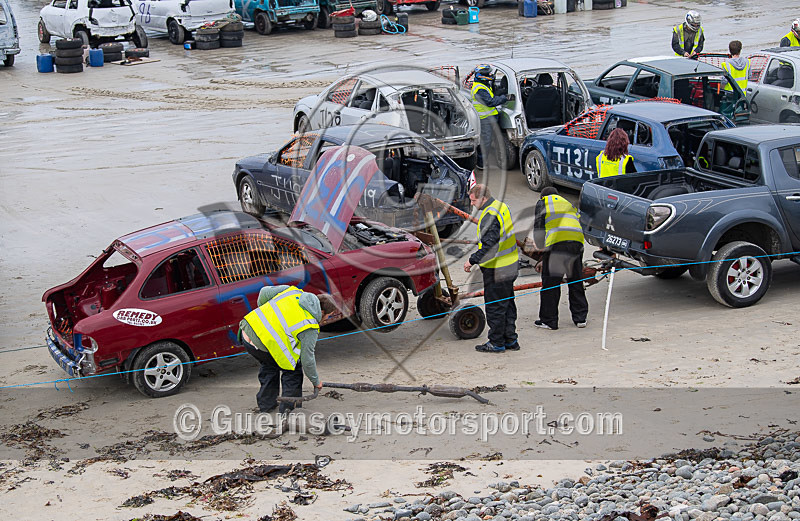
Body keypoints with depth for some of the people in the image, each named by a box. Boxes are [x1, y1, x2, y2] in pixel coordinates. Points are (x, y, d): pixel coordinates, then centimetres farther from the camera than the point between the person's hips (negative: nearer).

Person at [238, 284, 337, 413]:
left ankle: (266, 403, 36)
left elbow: (264, 293, 12)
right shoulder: (310, 329, -4)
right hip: (261, 346, -7)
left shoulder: (293, 291, 11)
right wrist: (316, 381, 16)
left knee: (269, 364, 31)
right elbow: (307, 359, -1)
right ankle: (289, 408, 17)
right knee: (293, 369, 13)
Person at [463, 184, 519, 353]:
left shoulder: (490, 216, -21)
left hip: (496, 270, -10)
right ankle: (510, 340, 23)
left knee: (495, 307, 0)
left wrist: (473, 260, -21)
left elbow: (489, 245, -26)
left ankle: (496, 343, 7)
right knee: (508, 305, 16)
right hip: (510, 266, 10)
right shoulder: (502, 206, 10)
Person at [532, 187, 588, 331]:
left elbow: (538, 227, 8)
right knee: (576, 281, 17)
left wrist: (541, 248, 18)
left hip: (557, 241, -5)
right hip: (578, 241, 5)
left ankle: (549, 320, 5)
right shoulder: (569, 204, 36)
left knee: (550, 282, 2)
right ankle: (580, 318, 20)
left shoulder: (543, 202, 19)